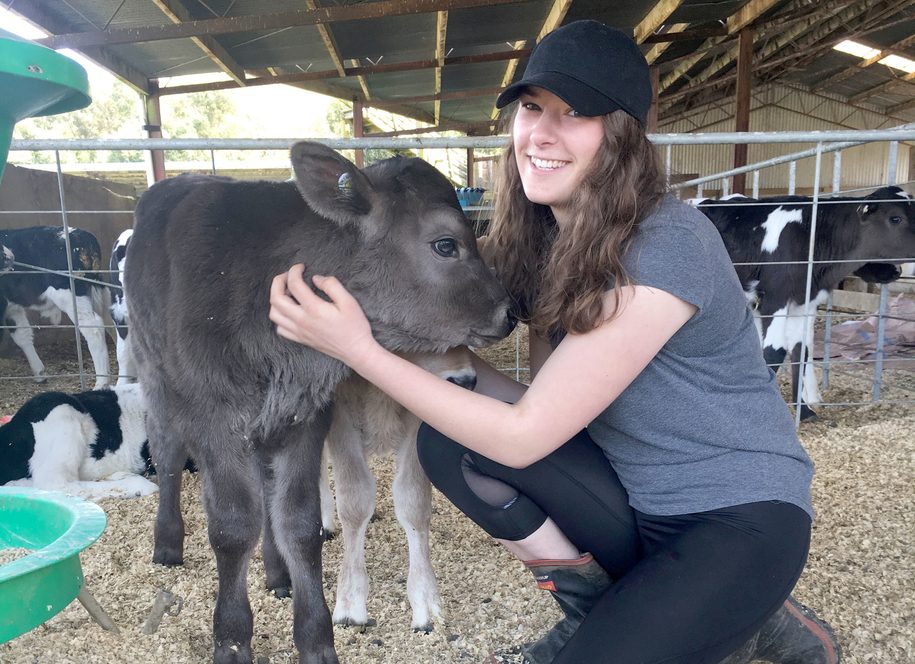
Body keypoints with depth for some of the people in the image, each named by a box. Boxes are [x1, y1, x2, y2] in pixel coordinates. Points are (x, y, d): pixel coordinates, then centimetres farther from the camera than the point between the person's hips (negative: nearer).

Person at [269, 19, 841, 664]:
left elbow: (524, 436, -27)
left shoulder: (668, 248, -26)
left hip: (744, 515, -6)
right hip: (634, 496, 6)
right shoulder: (544, 233, -2)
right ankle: (600, 607, 3)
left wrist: (358, 347, -27)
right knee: (449, 439, -12)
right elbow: (547, 404, -1)